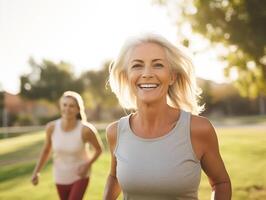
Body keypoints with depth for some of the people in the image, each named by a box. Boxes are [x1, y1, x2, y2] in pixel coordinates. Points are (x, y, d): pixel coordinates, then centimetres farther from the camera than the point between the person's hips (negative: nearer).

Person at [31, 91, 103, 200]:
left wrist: (88, 165, -20)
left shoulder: (86, 129, -26)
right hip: (60, 177, 4)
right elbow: (46, 150, 0)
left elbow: (99, 149, -7)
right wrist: (36, 172, -7)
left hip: (80, 176, -3)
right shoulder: (52, 127, -18)